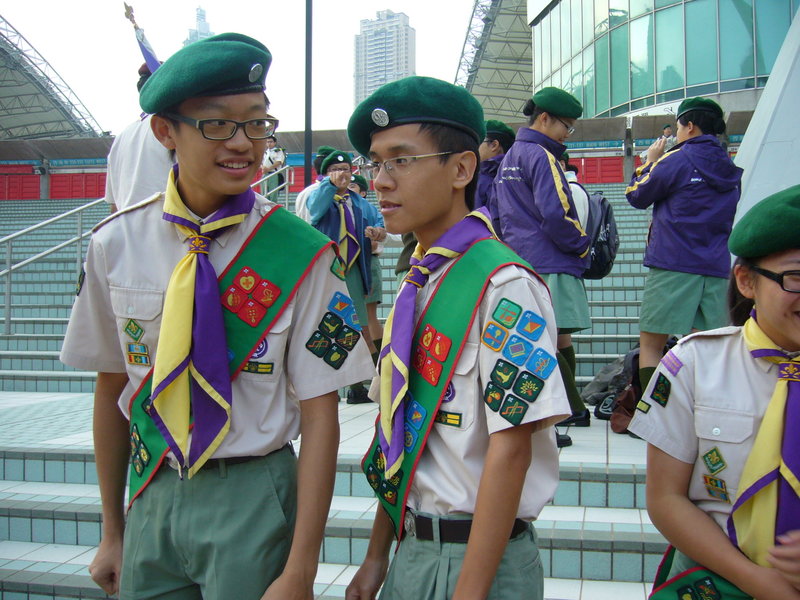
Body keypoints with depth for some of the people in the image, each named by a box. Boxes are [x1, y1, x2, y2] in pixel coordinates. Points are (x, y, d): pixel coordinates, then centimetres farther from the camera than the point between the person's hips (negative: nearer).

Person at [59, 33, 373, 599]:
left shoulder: (301, 255, -14)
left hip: (252, 501, -3)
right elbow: (112, 387, 5)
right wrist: (113, 531, 12)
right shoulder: (115, 244, -4)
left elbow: (319, 416, -12)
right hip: (152, 492, 3)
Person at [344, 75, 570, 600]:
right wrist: (377, 556, 12)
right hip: (412, 549, 7)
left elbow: (510, 449, -20)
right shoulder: (417, 284, 6)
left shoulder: (503, 284, -18)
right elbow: (400, 430, 10)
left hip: (480, 557, -7)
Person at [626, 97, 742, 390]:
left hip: (674, 266, -6)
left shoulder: (677, 160, -5)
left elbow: (636, 196, 5)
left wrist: (650, 162, 20)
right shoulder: (730, 170, 14)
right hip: (716, 268, 6)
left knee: (651, 344, -2)